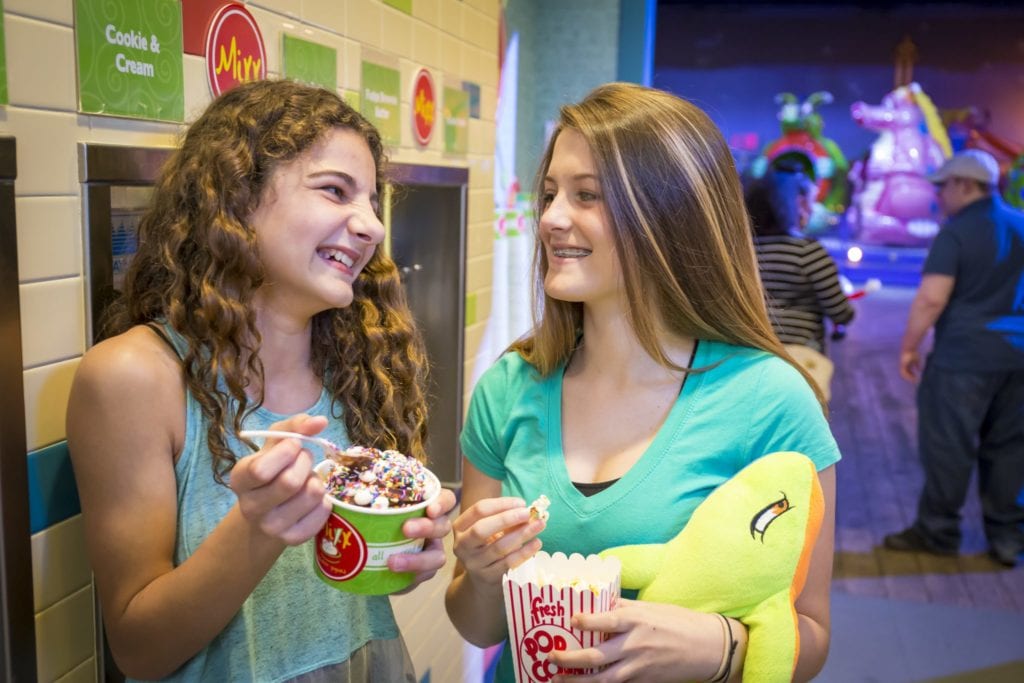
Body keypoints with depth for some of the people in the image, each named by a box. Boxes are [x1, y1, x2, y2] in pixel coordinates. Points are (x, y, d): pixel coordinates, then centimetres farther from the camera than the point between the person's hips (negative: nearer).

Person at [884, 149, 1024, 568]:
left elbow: (931, 299, -17)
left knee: (947, 445, 3)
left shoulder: (956, 233, -11)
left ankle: (937, 531, 13)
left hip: (964, 356, -7)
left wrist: (908, 346, -8)